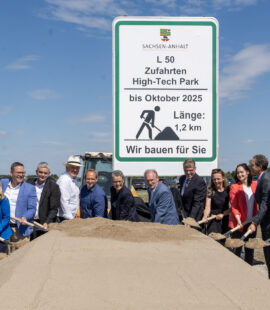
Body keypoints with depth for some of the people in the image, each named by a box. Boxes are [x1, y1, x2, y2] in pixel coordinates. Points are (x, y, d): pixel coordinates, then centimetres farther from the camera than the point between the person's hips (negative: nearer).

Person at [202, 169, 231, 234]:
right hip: (213, 220, -2)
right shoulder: (210, 190, -3)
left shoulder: (228, 190, 3)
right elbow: (207, 207, -12)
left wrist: (223, 214, -10)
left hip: (225, 219, 2)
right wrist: (204, 218, -29)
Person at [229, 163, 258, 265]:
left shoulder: (255, 185, 4)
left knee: (250, 248, 12)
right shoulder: (234, 187, -5)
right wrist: (239, 220, -19)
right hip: (238, 223, -4)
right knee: (237, 249, 1)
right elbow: (234, 206, -7)